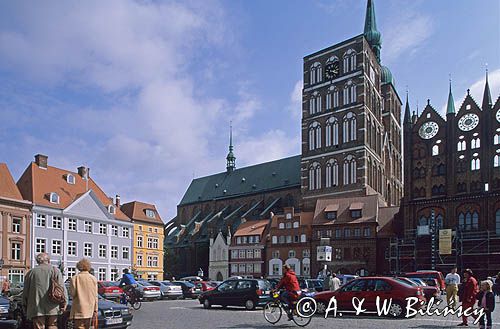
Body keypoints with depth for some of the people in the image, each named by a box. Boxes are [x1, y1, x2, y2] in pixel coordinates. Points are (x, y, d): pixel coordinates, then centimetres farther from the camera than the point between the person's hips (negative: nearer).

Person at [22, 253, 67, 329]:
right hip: (51, 308, -1)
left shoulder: (31, 272, 7)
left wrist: (26, 305, 20)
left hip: (36, 308, 1)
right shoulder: (55, 270, 3)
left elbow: (25, 291, 11)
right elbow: (62, 288, -3)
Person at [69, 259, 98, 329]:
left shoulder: (75, 278, -7)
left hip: (79, 310, -4)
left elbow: (72, 293, -9)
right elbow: (95, 296, 5)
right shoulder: (93, 279, 3)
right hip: (90, 310, 4)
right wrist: (95, 310, 10)